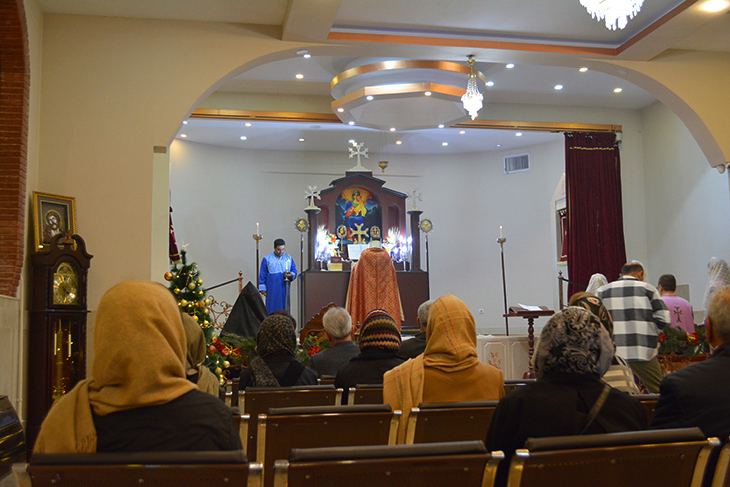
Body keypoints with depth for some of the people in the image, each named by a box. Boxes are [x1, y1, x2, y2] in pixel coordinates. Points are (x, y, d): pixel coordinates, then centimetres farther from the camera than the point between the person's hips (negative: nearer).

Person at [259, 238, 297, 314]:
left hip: (284, 288, 2)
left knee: (284, 309, 1)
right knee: (272, 309, -3)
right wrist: (262, 288, -3)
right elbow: (262, 275, 3)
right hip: (272, 290, -2)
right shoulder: (267, 259, 1)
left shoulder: (289, 258, 9)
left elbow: (294, 271, 10)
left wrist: (291, 275, -13)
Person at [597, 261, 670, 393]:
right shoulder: (648, 288, 5)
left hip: (611, 353, 2)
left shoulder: (603, 291, 10)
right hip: (642, 351, -2)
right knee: (658, 391, 7)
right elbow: (664, 320, -1)